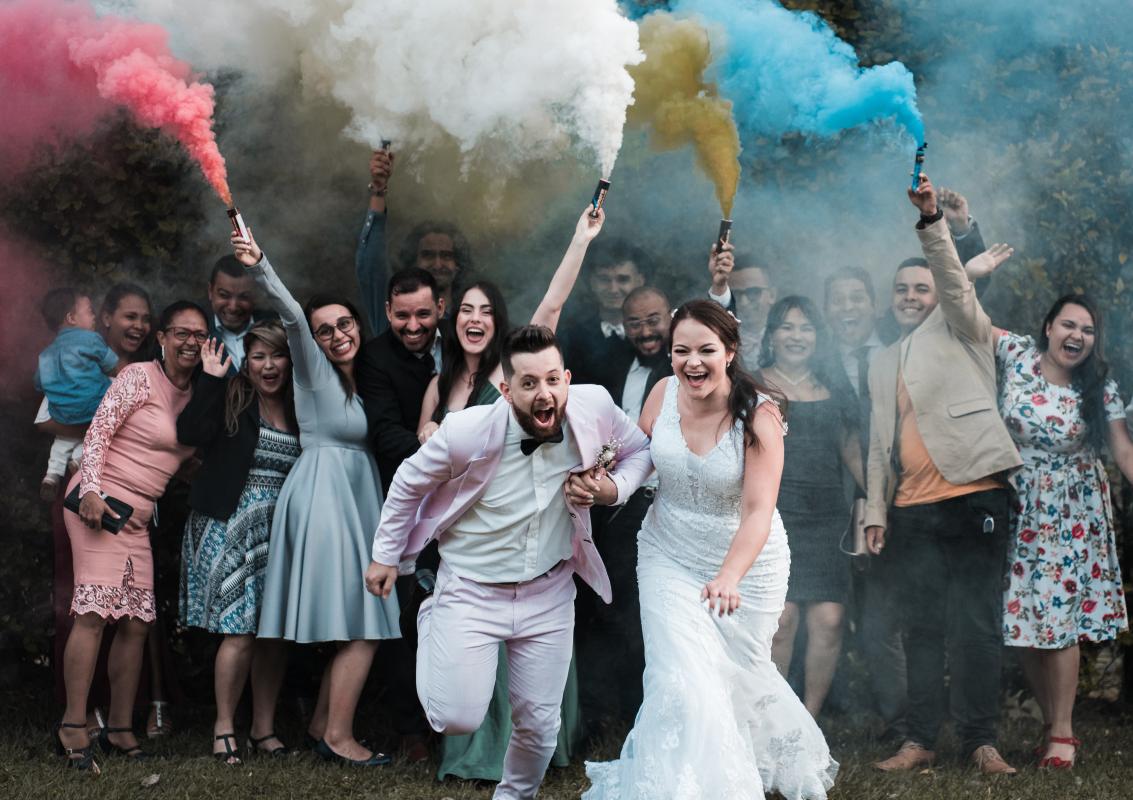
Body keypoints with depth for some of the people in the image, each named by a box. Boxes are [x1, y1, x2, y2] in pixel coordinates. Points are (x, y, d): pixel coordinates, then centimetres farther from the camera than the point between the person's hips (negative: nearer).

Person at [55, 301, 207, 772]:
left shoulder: (195, 393, 15)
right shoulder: (139, 378, -6)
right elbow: (97, 433, -11)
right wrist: (91, 491, -20)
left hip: (138, 516, 8)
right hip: (101, 500, -8)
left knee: (136, 621, 6)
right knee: (95, 611, -16)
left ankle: (120, 729, 13)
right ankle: (74, 727, -16)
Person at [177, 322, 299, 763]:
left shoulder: (299, 408, 8)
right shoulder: (229, 398, -3)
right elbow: (190, 433, -20)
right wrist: (209, 380, -23)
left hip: (280, 532, 4)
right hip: (232, 526, -4)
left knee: (274, 634, 6)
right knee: (240, 632, -9)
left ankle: (263, 728, 17)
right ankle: (224, 726, 4)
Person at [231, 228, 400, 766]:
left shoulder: (361, 379, 16)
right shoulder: (313, 370, -5)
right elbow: (291, 315, -21)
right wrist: (260, 268, -36)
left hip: (353, 499, 8)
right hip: (323, 493, -8)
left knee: (359, 624, 8)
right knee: (364, 624, -10)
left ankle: (322, 724, 18)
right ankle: (338, 736, -5)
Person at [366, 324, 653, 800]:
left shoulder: (594, 408, -18)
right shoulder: (467, 432, -25)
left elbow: (639, 450, 4)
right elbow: (409, 484, -5)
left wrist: (616, 488, -16)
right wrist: (385, 556, 6)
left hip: (548, 594, 3)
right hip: (472, 590, -3)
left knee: (539, 725, 11)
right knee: (457, 719, -10)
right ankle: (431, 623, 21)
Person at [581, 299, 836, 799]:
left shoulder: (758, 415, -22)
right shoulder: (664, 393, -11)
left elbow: (759, 511, -29)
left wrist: (729, 578, -44)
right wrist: (596, 481, -14)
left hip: (745, 563, -2)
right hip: (669, 558, 2)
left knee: (739, 674, 14)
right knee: (681, 680, -10)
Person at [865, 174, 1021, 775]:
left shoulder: (961, 332, 9)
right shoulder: (883, 364, 22)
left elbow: (955, 281, -11)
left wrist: (931, 220, -25)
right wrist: (875, 510, 10)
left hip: (971, 496, -4)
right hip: (911, 511, 5)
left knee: (976, 626, -4)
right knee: (922, 629, 5)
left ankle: (980, 741, 0)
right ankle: (920, 741, 7)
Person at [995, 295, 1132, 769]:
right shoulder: (1017, 355, -5)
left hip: (1071, 515, -1)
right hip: (1017, 510, 1)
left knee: (1059, 619, -4)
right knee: (1022, 621, 2)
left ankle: (1062, 732, 5)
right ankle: (1051, 721, 18)